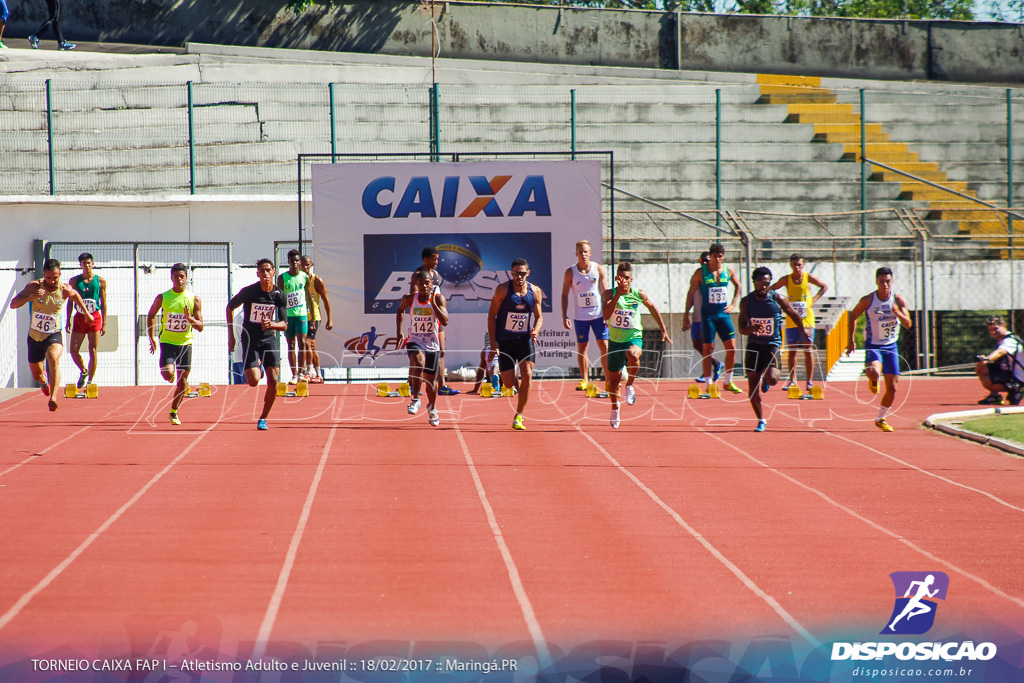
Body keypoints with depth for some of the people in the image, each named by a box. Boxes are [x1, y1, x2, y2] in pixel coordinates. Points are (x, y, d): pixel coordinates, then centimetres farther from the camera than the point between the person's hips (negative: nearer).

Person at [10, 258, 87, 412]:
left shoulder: (65, 289, -11)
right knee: (37, 375, 16)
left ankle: (53, 398, -42)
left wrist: (86, 312, 25)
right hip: (35, 336, 1)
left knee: (54, 359, -33)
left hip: (54, 335, -1)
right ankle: (44, 381, 56)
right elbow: (13, 304, -24)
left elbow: (76, 295, 15)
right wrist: (31, 296, -40)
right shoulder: (35, 286, -15)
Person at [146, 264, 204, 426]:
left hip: (185, 343, 1)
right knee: (168, 373, -24)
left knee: (182, 381, 5)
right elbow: (151, 315, 13)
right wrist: (151, 338, 7)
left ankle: (174, 411, 22)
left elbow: (200, 327, -1)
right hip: (168, 342, -1)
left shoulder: (194, 300, -2)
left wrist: (190, 318, -21)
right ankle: (168, 373, 13)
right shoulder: (162, 298, -3)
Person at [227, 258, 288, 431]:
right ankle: (258, 366, 24)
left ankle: (263, 418, 9)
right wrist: (231, 335, 4)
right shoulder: (248, 291, -12)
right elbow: (230, 307, 5)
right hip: (250, 339, -2)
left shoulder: (279, 295, -5)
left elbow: (284, 325, -2)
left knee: (273, 381, -9)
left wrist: (272, 324, -25)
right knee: (253, 381, -15)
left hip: (269, 338, 2)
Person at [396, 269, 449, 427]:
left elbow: (445, 321, -21)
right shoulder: (409, 299, -4)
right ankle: (415, 399, -23)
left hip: (432, 344, 1)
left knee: (431, 379, 12)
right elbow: (401, 309, 19)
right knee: (419, 362, -34)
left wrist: (433, 303, -28)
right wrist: (399, 331, 11)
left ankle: (432, 408, 39)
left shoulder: (438, 299, -9)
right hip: (414, 341, -1)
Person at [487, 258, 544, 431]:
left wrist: (535, 331, -12)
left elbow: (539, 317, 10)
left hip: (525, 339, 2)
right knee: (508, 383, -2)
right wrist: (493, 341, -11)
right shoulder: (502, 289, -8)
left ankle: (519, 416, -6)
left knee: (527, 375, -15)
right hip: (505, 340, -2)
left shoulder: (535, 291, 1)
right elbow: (491, 315, -4)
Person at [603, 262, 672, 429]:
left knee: (632, 355, -38)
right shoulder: (610, 294, -9)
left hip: (634, 338, -1)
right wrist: (618, 293, -32)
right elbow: (606, 315, -26)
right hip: (615, 340, 1)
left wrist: (664, 330, 18)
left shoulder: (639, 294, -4)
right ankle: (615, 406, 39)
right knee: (613, 378, 11)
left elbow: (652, 308, 16)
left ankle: (630, 385, -14)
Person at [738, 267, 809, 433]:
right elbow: (741, 329, -6)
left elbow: (794, 314, 10)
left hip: (772, 344, -2)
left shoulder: (778, 299, -7)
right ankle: (761, 420, 14)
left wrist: (803, 332, 22)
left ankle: (767, 376, 17)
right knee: (753, 386, -3)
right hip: (754, 345, 2)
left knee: (772, 379, -23)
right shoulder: (746, 301, -3)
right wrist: (751, 328, -29)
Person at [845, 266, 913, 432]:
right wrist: (851, 339, 2)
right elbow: (853, 316, 6)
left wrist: (898, 313, -29)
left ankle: (880, 419, 24)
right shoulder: (867, 300, -9)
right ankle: (873, 381, 6)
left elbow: (908, 324, -9)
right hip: (873, 345, -3)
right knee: (874, 372, -34)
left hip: (891, 346, 3)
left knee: (892, 389, 3)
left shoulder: (898, 300, -5)